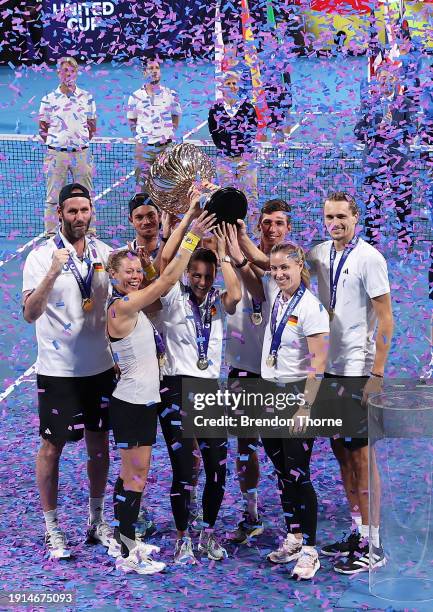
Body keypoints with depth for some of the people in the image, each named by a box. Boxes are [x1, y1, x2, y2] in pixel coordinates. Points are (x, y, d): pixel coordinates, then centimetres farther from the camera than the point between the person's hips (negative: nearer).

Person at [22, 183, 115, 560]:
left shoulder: (104, 252, 2)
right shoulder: (42, 256, -11)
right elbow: (30, 313, -22)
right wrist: (53, 273, -35)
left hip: (100, 366, 5)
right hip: (58, 369, -5)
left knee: (99, 443, 13)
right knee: (52, 446, 4)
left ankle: (97, 520, 28)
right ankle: (52, 528, 17)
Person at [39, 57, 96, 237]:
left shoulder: (87, 97, 6)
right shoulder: (49, 99, 2)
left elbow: (92, 126, 14)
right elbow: (43, 128, 9)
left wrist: (82, 142, 7)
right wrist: (53, 143, 2)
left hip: (81, 153, 1)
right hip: (57, 154, -1)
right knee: (54, 197, 2)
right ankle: (50, 234, 8)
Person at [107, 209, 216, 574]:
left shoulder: (133, 305, 11)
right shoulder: (122, 307, -18)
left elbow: (164, 272, 11)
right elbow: (168, 280, -23)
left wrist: (187, 227, 8)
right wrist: (192, 237, -23)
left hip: (144, 400, 10)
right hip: (132, 403, -10)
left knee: (133, 476, 16)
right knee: (135, 478, -4)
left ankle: (127, 542, 26)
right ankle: (127, 556, 4)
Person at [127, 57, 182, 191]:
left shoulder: (170, 94, 4)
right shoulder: (136, 96, 4)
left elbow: (176, 116, 14)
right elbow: (131, 120, 14)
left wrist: (170, 133, 1)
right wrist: (137, 135, 1)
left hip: (165, 145, 0)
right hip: (144, 146, 0)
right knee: (142, 183, 2)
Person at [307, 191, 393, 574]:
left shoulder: (369, 258, -11)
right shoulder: (321, 254, 8)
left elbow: (386, 319, -13)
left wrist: (377, 374, -16)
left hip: (359, 370, -7)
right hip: (330, 366, 7)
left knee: (360, 454, -3)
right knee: (341, 450, 12)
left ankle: (373, 546, 5)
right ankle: (358, 532, 24)